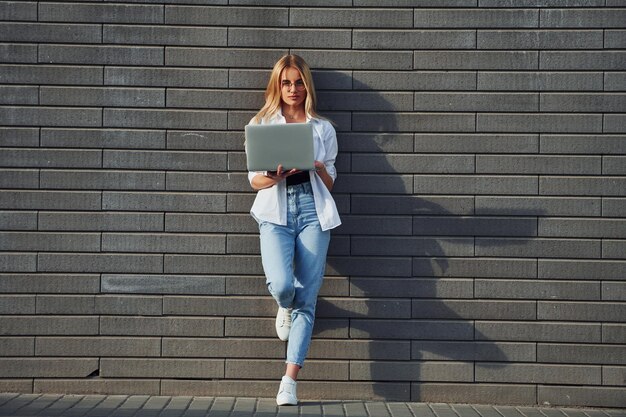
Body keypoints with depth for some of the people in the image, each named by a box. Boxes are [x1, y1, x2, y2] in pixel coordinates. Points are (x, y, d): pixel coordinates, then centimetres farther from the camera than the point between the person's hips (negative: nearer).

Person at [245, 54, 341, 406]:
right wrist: (273, 178, -15)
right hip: (275, 212, -1)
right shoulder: (261, 124, 13)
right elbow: (254, 179, 8)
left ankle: (290, 382, -3)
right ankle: (286, 308, 17)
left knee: (307, 298, -7)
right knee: (281, 284, -24)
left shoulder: (323, 128, 14)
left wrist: (317, 165, -9)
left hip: (313, 211, 1)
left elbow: (330, 182, 13)